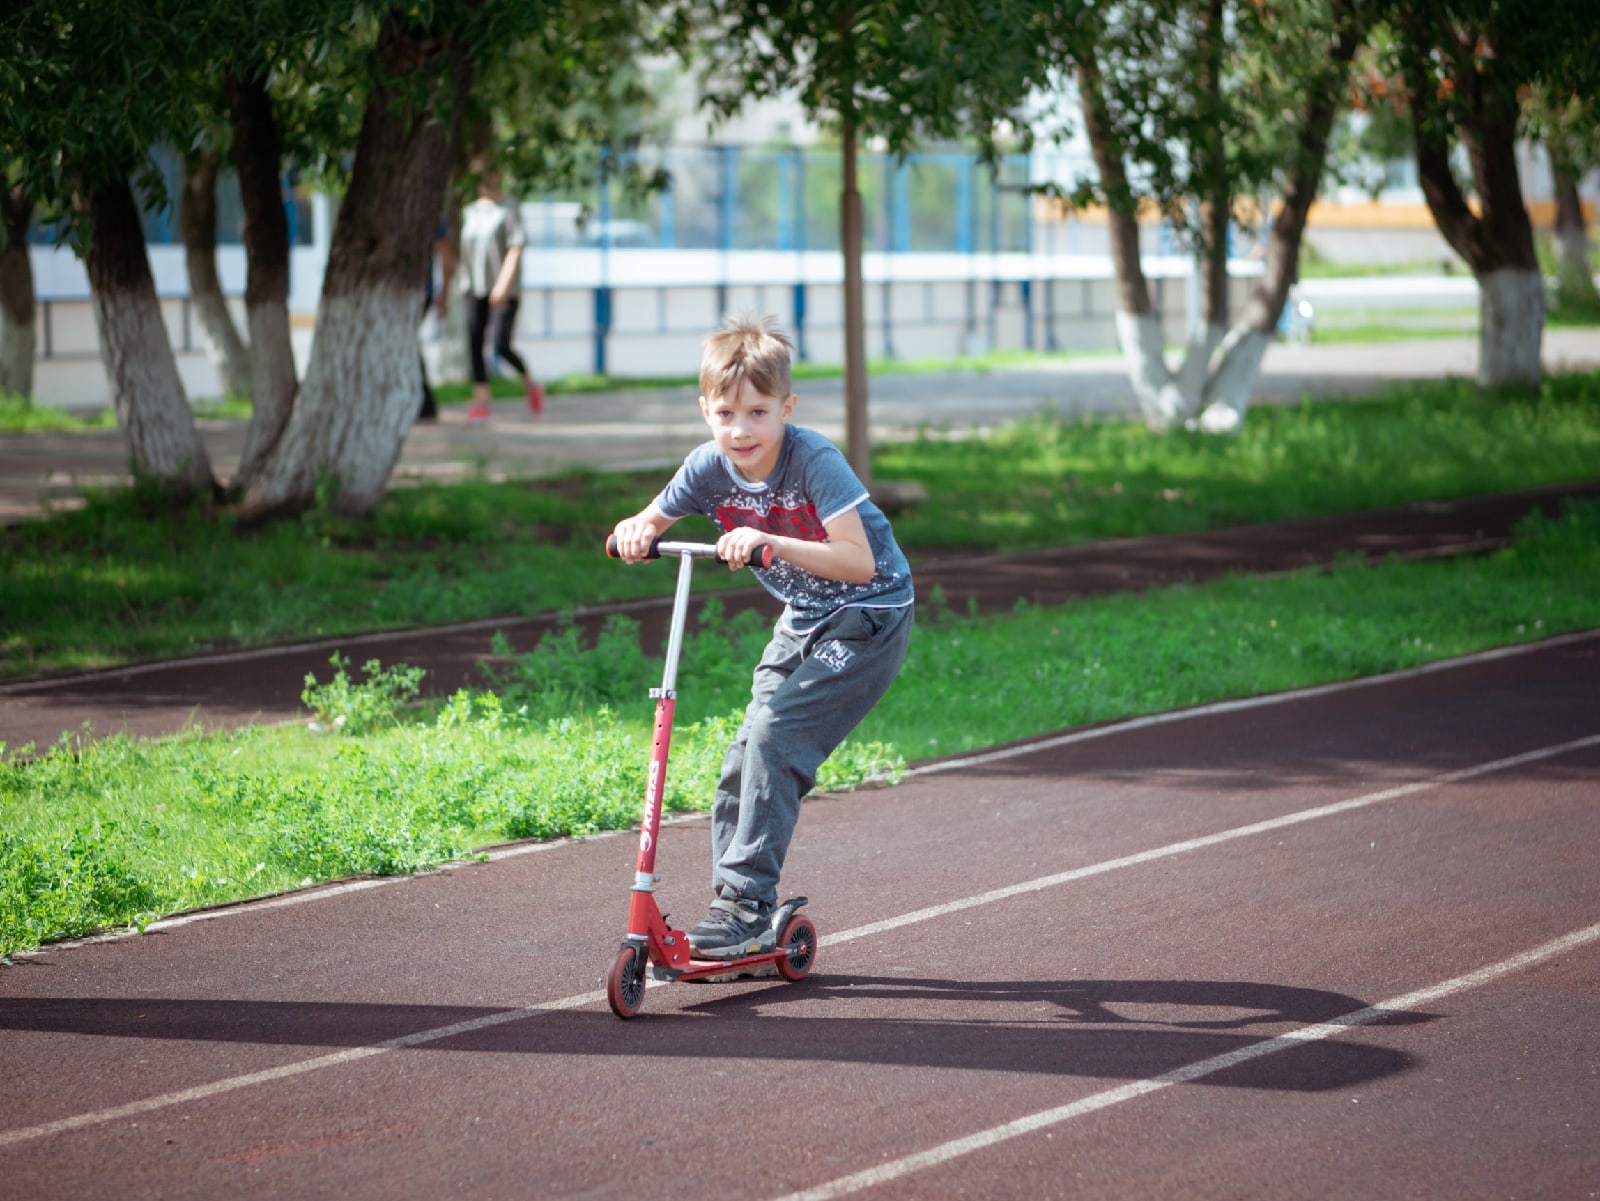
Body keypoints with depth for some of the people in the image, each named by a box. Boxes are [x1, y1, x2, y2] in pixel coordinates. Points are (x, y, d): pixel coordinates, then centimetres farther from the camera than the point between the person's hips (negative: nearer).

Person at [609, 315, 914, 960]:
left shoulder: (814, 460, -26)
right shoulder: (710, 466, -9)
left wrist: (769, 542, -41)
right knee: (745, 757, 0)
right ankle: (736, 910, 9)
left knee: (772, 736, -19)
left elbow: (858, 562, -32)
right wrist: (635, 531, -19)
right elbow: (652, 522, 6)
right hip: (804, 620, 7)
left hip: (868, 616, -7)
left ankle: (747, 904, -15)